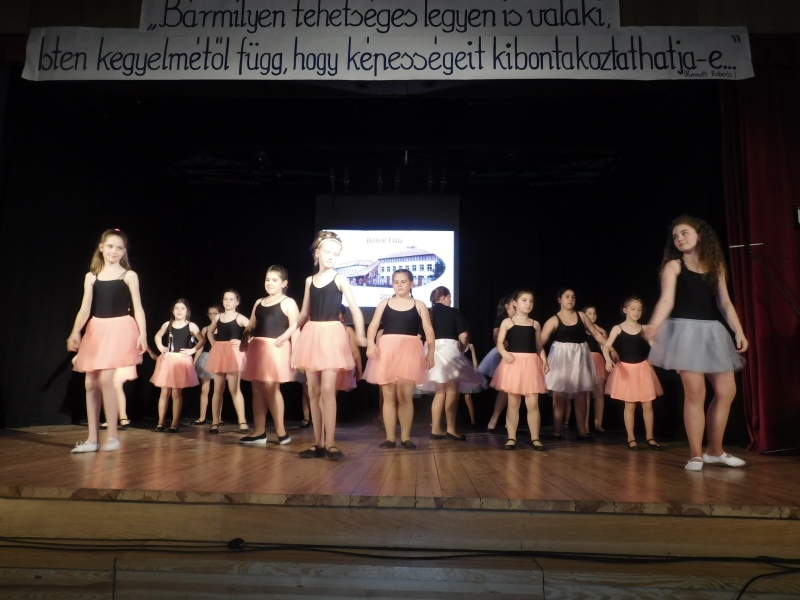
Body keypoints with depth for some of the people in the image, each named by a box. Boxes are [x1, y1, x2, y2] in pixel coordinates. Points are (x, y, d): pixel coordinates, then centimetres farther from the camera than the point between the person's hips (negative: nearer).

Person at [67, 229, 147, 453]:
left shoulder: (129, 276, 1)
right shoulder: (91, 277, 10)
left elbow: (138, 308, -2)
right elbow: (85, 309, 5)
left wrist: (143, 334, -12)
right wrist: (75, 333, -9)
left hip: (120, 330, -5)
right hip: (96, 330, 5)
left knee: (106, 380, -14)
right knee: (91, 383, 4)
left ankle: (112, 436, -3)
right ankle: (93, 438, 12)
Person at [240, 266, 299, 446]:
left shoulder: (288, 302, -1)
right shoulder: (259, 302, 20)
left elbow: (295, 325, -12)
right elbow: (251, 326, 18)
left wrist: (283, 338, -26)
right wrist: (245, 338, 0)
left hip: (275, 348, -7)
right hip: (257, 348, 7)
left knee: (271, 388, -9)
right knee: (257, 389, 7)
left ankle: (281, 431, -1)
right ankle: (259, 432, 13)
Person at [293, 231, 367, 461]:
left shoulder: (340, 279, -2)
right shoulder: (310, 280, 11)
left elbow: (355, 309, -9)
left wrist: (360, 334, -22)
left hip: (332, 335, -5)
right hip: (311, 336, 5)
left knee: (327, 389, -12)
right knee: (313, 391, 5)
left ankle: (330, 443, -5)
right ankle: (318, 443, 13)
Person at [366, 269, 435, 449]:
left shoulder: (419, 305, 9)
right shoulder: (384, 304, 12)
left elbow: (429, 331, 4)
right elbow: (373, 325, 2)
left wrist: (431, 352, -7)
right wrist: (370, 343, -16)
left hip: (409, 351, -1)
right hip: (386, 350, 1)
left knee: (405, 396, -3)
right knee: (388, 396, 4)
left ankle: (406, 437, 9)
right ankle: (390, 437, 10)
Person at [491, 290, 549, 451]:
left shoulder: (535, 324, 10)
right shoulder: (507, 322, 3)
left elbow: (539, 347, 12)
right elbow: (499, 343, -1)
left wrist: (545, 362, -2)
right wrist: (504, 353, -20)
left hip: (531, 364, 2)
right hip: (513, 363, -1)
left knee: (533, 403, -1)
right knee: (513, 403, 5)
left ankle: (535, 438, 10)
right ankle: (511, 438, 12)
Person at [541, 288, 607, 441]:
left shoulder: (581, 316, 8)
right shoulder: (554, 320, -4)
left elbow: (596, 333, 11)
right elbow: (541, 340, -11)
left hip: (580, 357, 4)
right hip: (561, 357, -3)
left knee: (581, 395, 7)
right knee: (559, 395, 0)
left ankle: (582, 431, 15)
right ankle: (557, 431, 7)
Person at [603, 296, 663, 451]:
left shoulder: (644, 329, 4)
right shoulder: (618, 328, -4)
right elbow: (606, 346, -11)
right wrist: (608, 359, -27)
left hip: (643, 369, 2)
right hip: (626, 369, -2)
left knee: (647, 405, 5)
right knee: (629, 406, 4)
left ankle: (650, 437, 19)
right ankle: (631, 438, 14)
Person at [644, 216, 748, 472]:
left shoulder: (715, 265, 12)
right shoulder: (673, 266, -1)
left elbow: (725, 303, 10)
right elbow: (667, 300, -14)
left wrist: (739, 331, 0)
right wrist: (654, 324, -32)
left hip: (713, 332, 5)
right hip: (685, 331, -5)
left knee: (726, 390, 6)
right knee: (695, 393, -6)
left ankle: (714, 450, 21)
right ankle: (696, 455, 5)